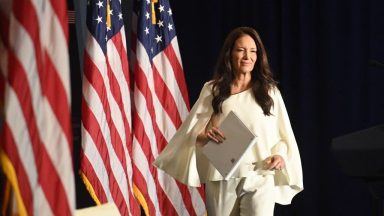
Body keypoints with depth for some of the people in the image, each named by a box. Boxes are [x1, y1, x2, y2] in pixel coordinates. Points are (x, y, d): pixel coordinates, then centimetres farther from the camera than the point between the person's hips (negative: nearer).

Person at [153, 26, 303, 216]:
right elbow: (191, 131, 7)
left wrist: (280, 154, -10)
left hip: (260, 178, -1)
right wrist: (205, 135, -16)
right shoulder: (213, 90, 8)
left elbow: (283, 135, 10)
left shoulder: (269, 91, 9)